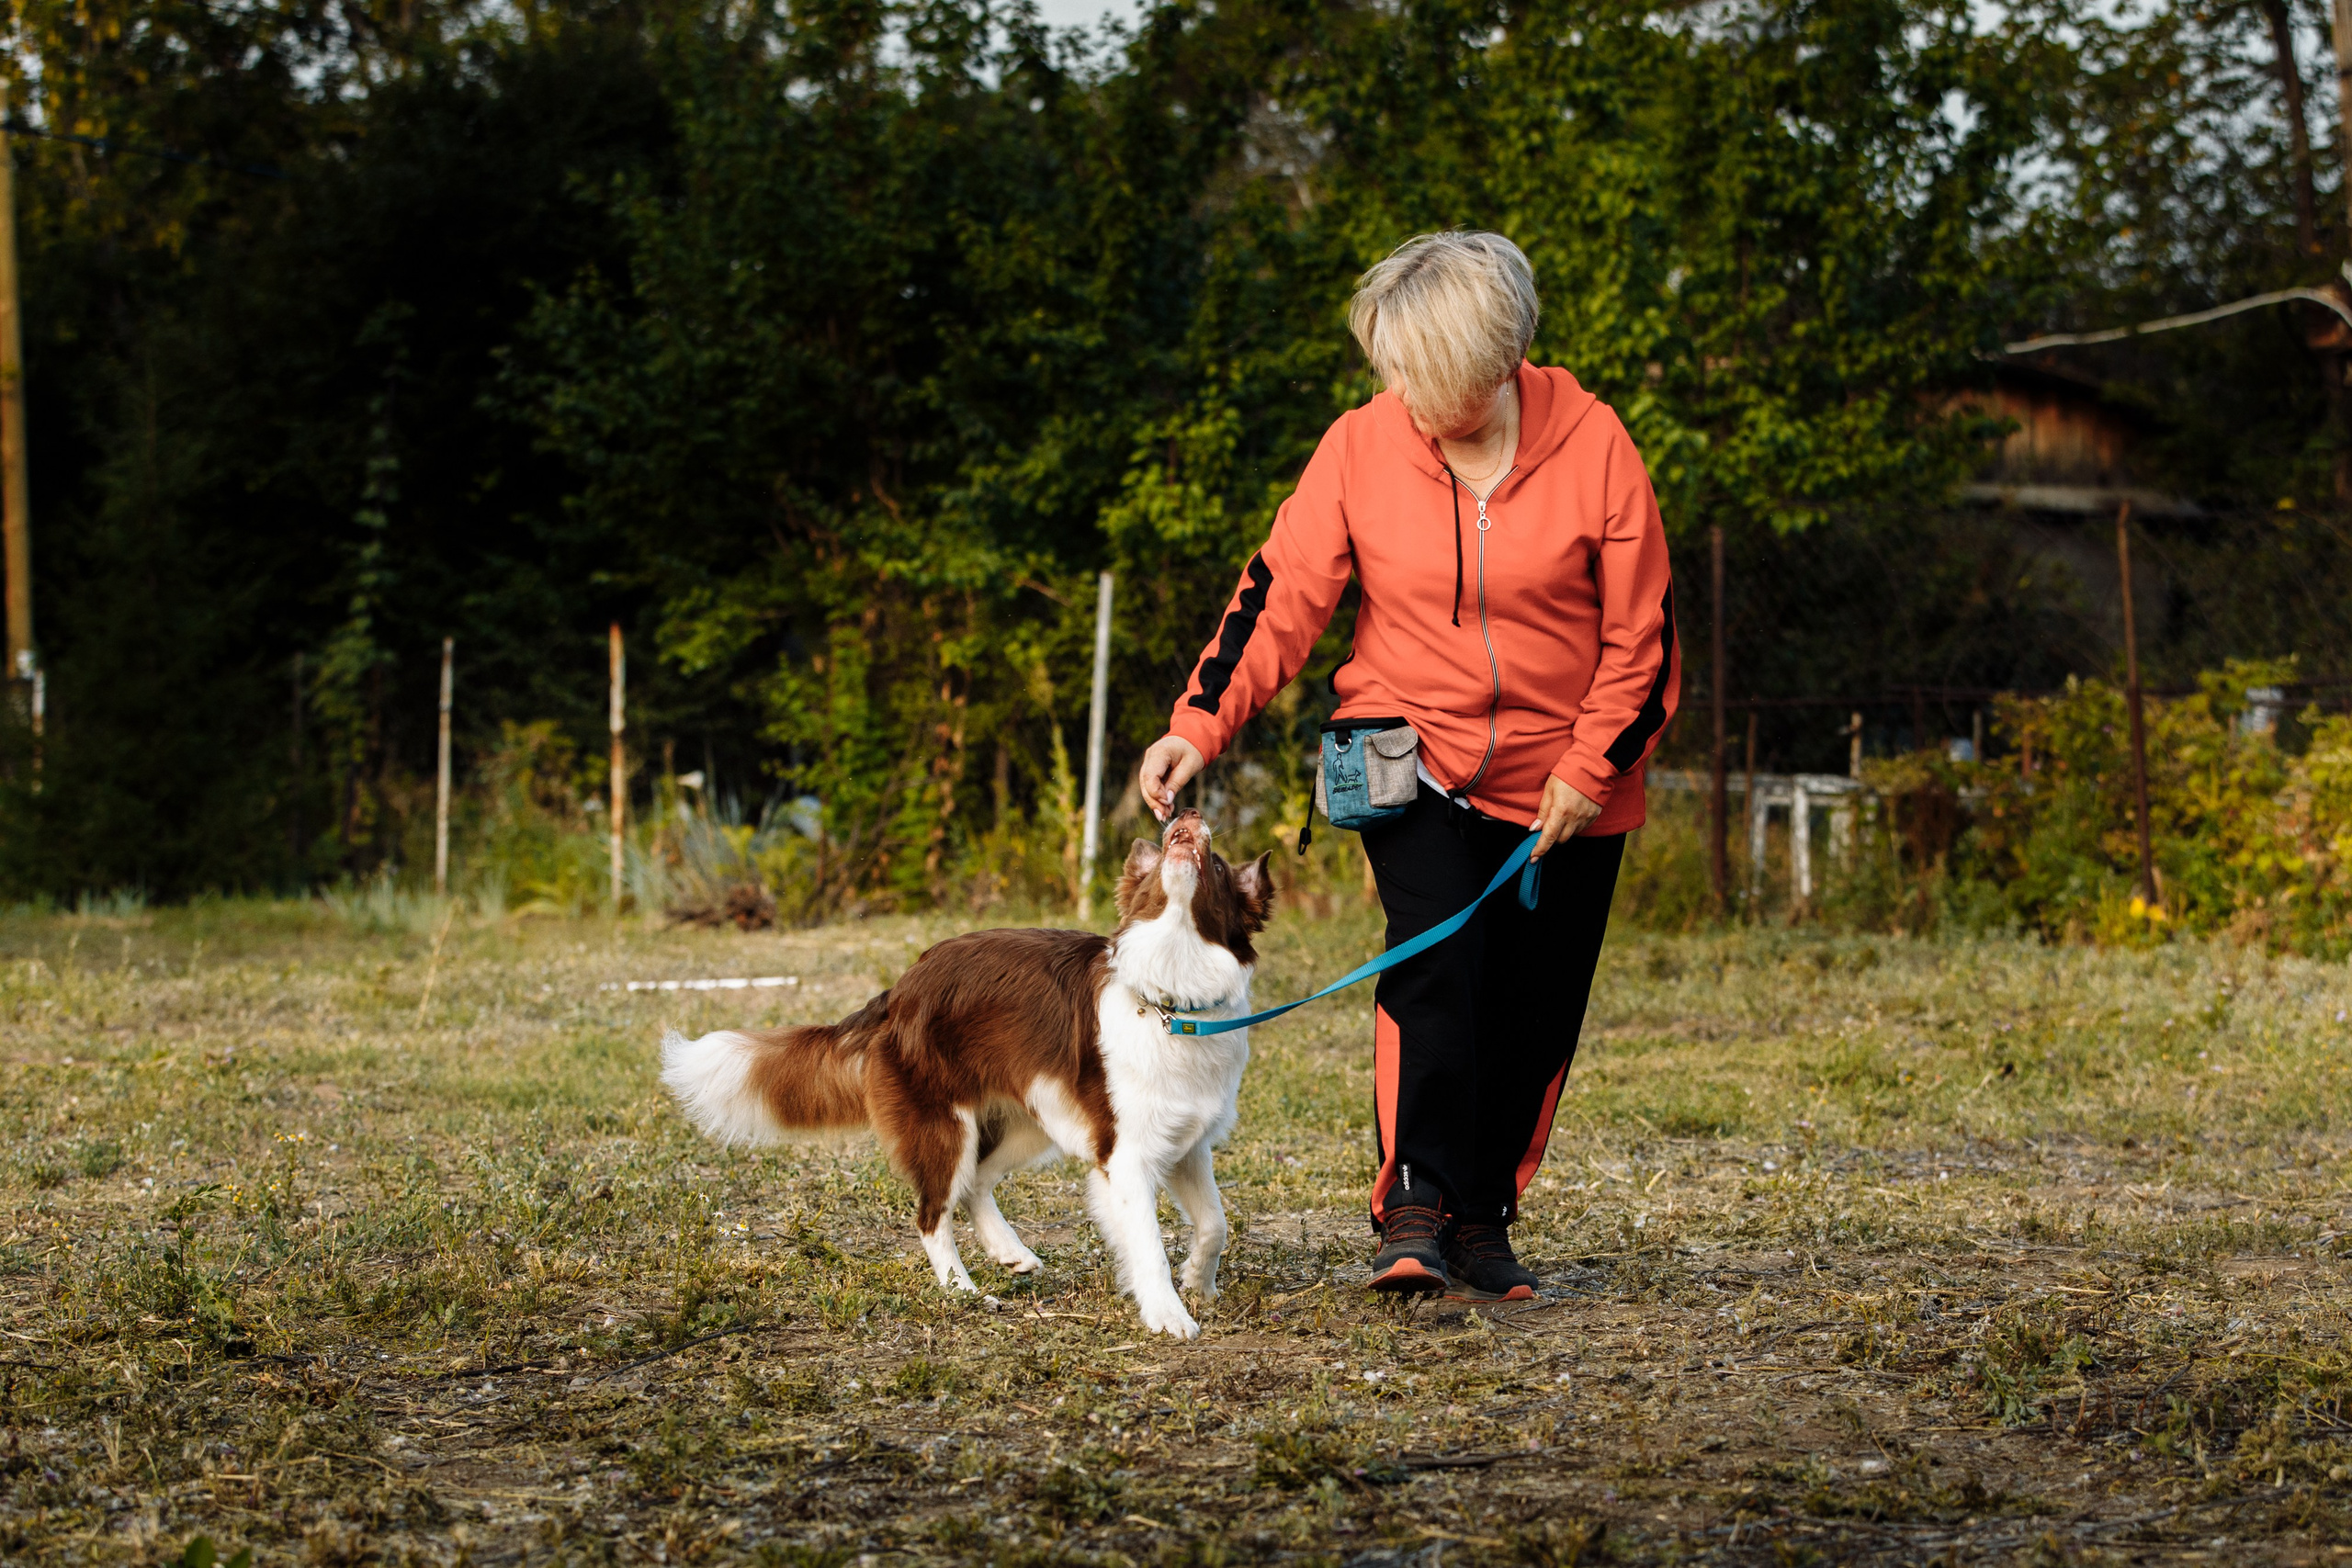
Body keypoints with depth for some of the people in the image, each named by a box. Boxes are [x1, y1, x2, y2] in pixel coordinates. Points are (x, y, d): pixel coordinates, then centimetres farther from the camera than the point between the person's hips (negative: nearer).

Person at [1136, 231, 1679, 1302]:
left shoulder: (1591, 447, -11)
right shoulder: (1362, 447, -9)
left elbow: (1643, 632, -4)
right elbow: (1280, 594, -9)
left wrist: (1592, 768, -9)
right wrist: (1200, 726, -20)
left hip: (1563, 781, 1)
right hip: (1413, 756, -1)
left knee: (1533, 1010, 4)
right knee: (1437, 956, -22)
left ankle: (1482, 1222, 18)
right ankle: (1414, 1204, -20)